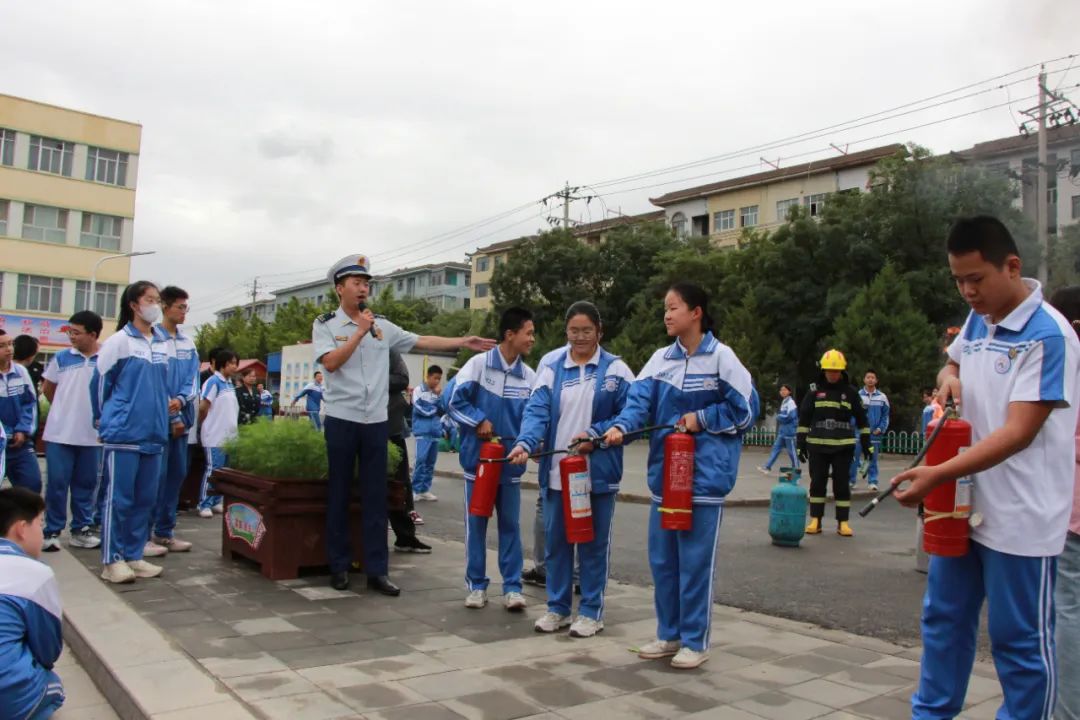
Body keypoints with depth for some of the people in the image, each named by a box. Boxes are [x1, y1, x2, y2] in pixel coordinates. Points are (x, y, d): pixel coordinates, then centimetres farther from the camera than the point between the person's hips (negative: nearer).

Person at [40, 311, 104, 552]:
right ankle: (52, 531, 11)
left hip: (92, 434, 0)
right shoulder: (61, 358, 1)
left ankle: (81, 529, 20)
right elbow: (47, 389, 14)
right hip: (60, 433, 1)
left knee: (86, 483, 9)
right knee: (57, 483, 2)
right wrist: (65, 410, 14)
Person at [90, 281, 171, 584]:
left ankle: (133, 556, 19)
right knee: (118, 499, -1)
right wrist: (104, 419, 5)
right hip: (123, 434, -6)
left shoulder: (163, 344, 11)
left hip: (154, 434, 6)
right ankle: (112, 560, 7)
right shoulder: (118, 341, -6)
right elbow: (99, 383, -1)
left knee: (145, 499, 10)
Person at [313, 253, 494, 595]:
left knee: (375, 497, 5)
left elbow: (423, 341, 8)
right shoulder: (325, 324, 0)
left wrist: (463, 342, 2)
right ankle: (339, 566, 17)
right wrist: (361, 331, -14)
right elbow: (331, 362, -15)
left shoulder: (382, 327, 9)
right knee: (339, 495, 5)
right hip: (341, 420, -3)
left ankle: (377, 570, 10)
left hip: (376, 421, 3)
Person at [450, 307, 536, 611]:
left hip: (511, 461, 3)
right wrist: (479, 420, -17)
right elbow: (456, 401, -7)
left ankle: (512, 587, 14)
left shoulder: (529, 376, 2)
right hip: (478, 458, -2)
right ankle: (477, 585, 19)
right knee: (476, 524, 7)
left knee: (510, 525, 7)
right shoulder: (478, 364, -8)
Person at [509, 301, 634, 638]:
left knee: (593, 543, 7)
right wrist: (525, 443, -26)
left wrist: (595, 434, -16)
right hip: (557, 471, 2)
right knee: (556, 541, 11)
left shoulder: (616, 369, -1)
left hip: (598, 471, -2)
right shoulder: (551, 366, 2)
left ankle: (591, 611, 21)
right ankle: (558, 607, 26)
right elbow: (537, 410, -8)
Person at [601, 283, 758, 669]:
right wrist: (620, 426, -25)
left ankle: (695, 641, 16)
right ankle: (669, 634, 27)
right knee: (662, 558, 11)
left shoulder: (721, 357, -5)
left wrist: (701, 419, -10)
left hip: (705, 474, -5)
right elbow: (639, 400, -6)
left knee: (696, 560, 1)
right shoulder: (660, 359, 7)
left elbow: (745, 409, -3)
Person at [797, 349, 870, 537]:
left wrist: (866, 443, 7)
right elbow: (804, 418, 5)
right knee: (817, 483, 3)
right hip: (817, 446, 0)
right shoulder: (814, 391, 3)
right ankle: (815, 521, 9)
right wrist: (801, 443, 1)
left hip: (843, 446, 0)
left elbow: (861, 418, 10)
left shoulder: (850, 392, 4)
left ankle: (843, 522, 10)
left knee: (842, 485, 4)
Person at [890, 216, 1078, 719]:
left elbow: (1018, 433, -23)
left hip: (1019, 517, -8)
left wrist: (938, 475, -31)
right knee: (944, 618, 17)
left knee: (1019, 638, 6)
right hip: (966, 504, 8)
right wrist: (949, 376, 2)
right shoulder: (977, 319, 6)